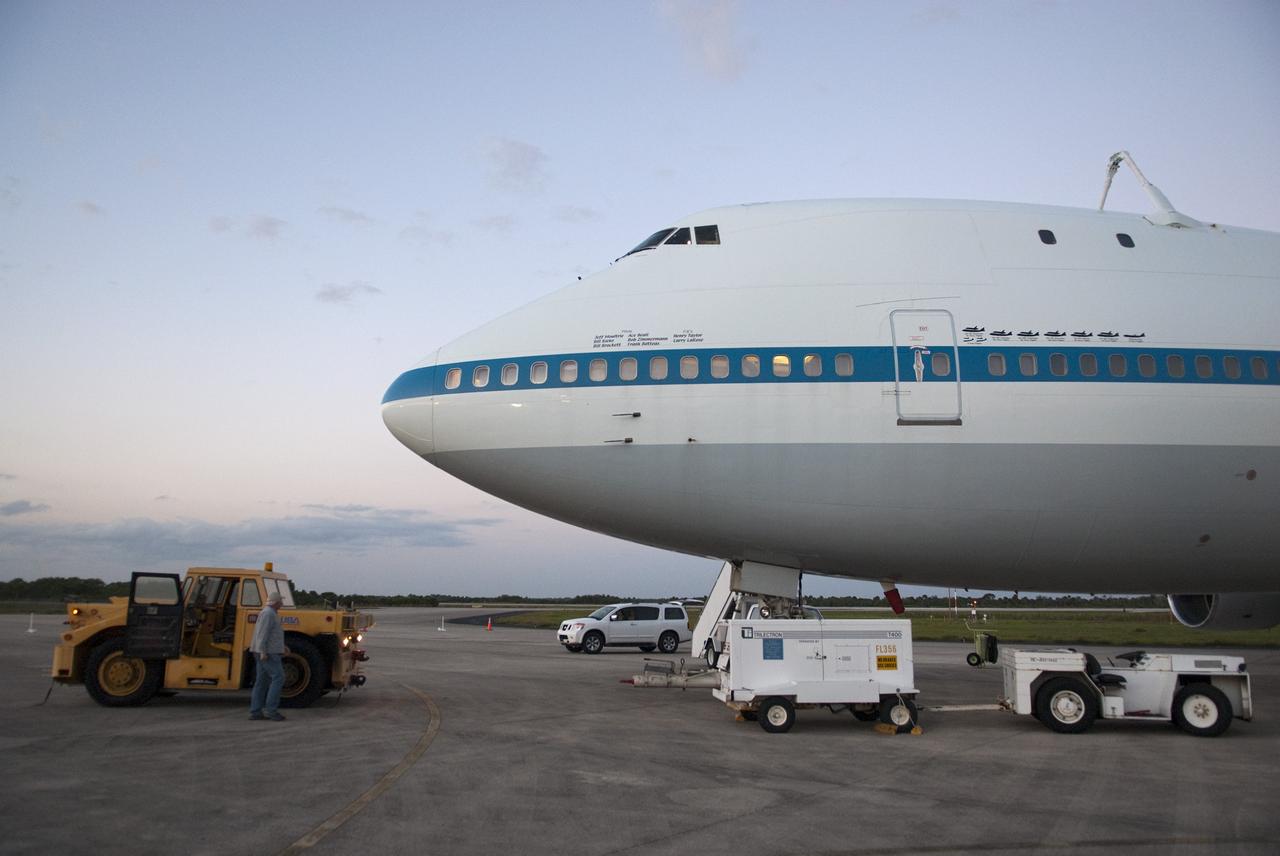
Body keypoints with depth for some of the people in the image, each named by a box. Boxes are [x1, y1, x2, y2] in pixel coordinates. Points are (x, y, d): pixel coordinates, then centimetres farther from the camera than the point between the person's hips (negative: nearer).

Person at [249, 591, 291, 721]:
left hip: (265, 653, 11)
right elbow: (263, 633, -21)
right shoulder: (268, 613, -13)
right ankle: (270, 709, -13)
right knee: (278, 678, -11)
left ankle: (255, 712, 8)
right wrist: (263, 652, -25)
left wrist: (281, 647, 23)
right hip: (268, 653, -11)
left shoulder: (270, 613, 19)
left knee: (262, 681, 8)